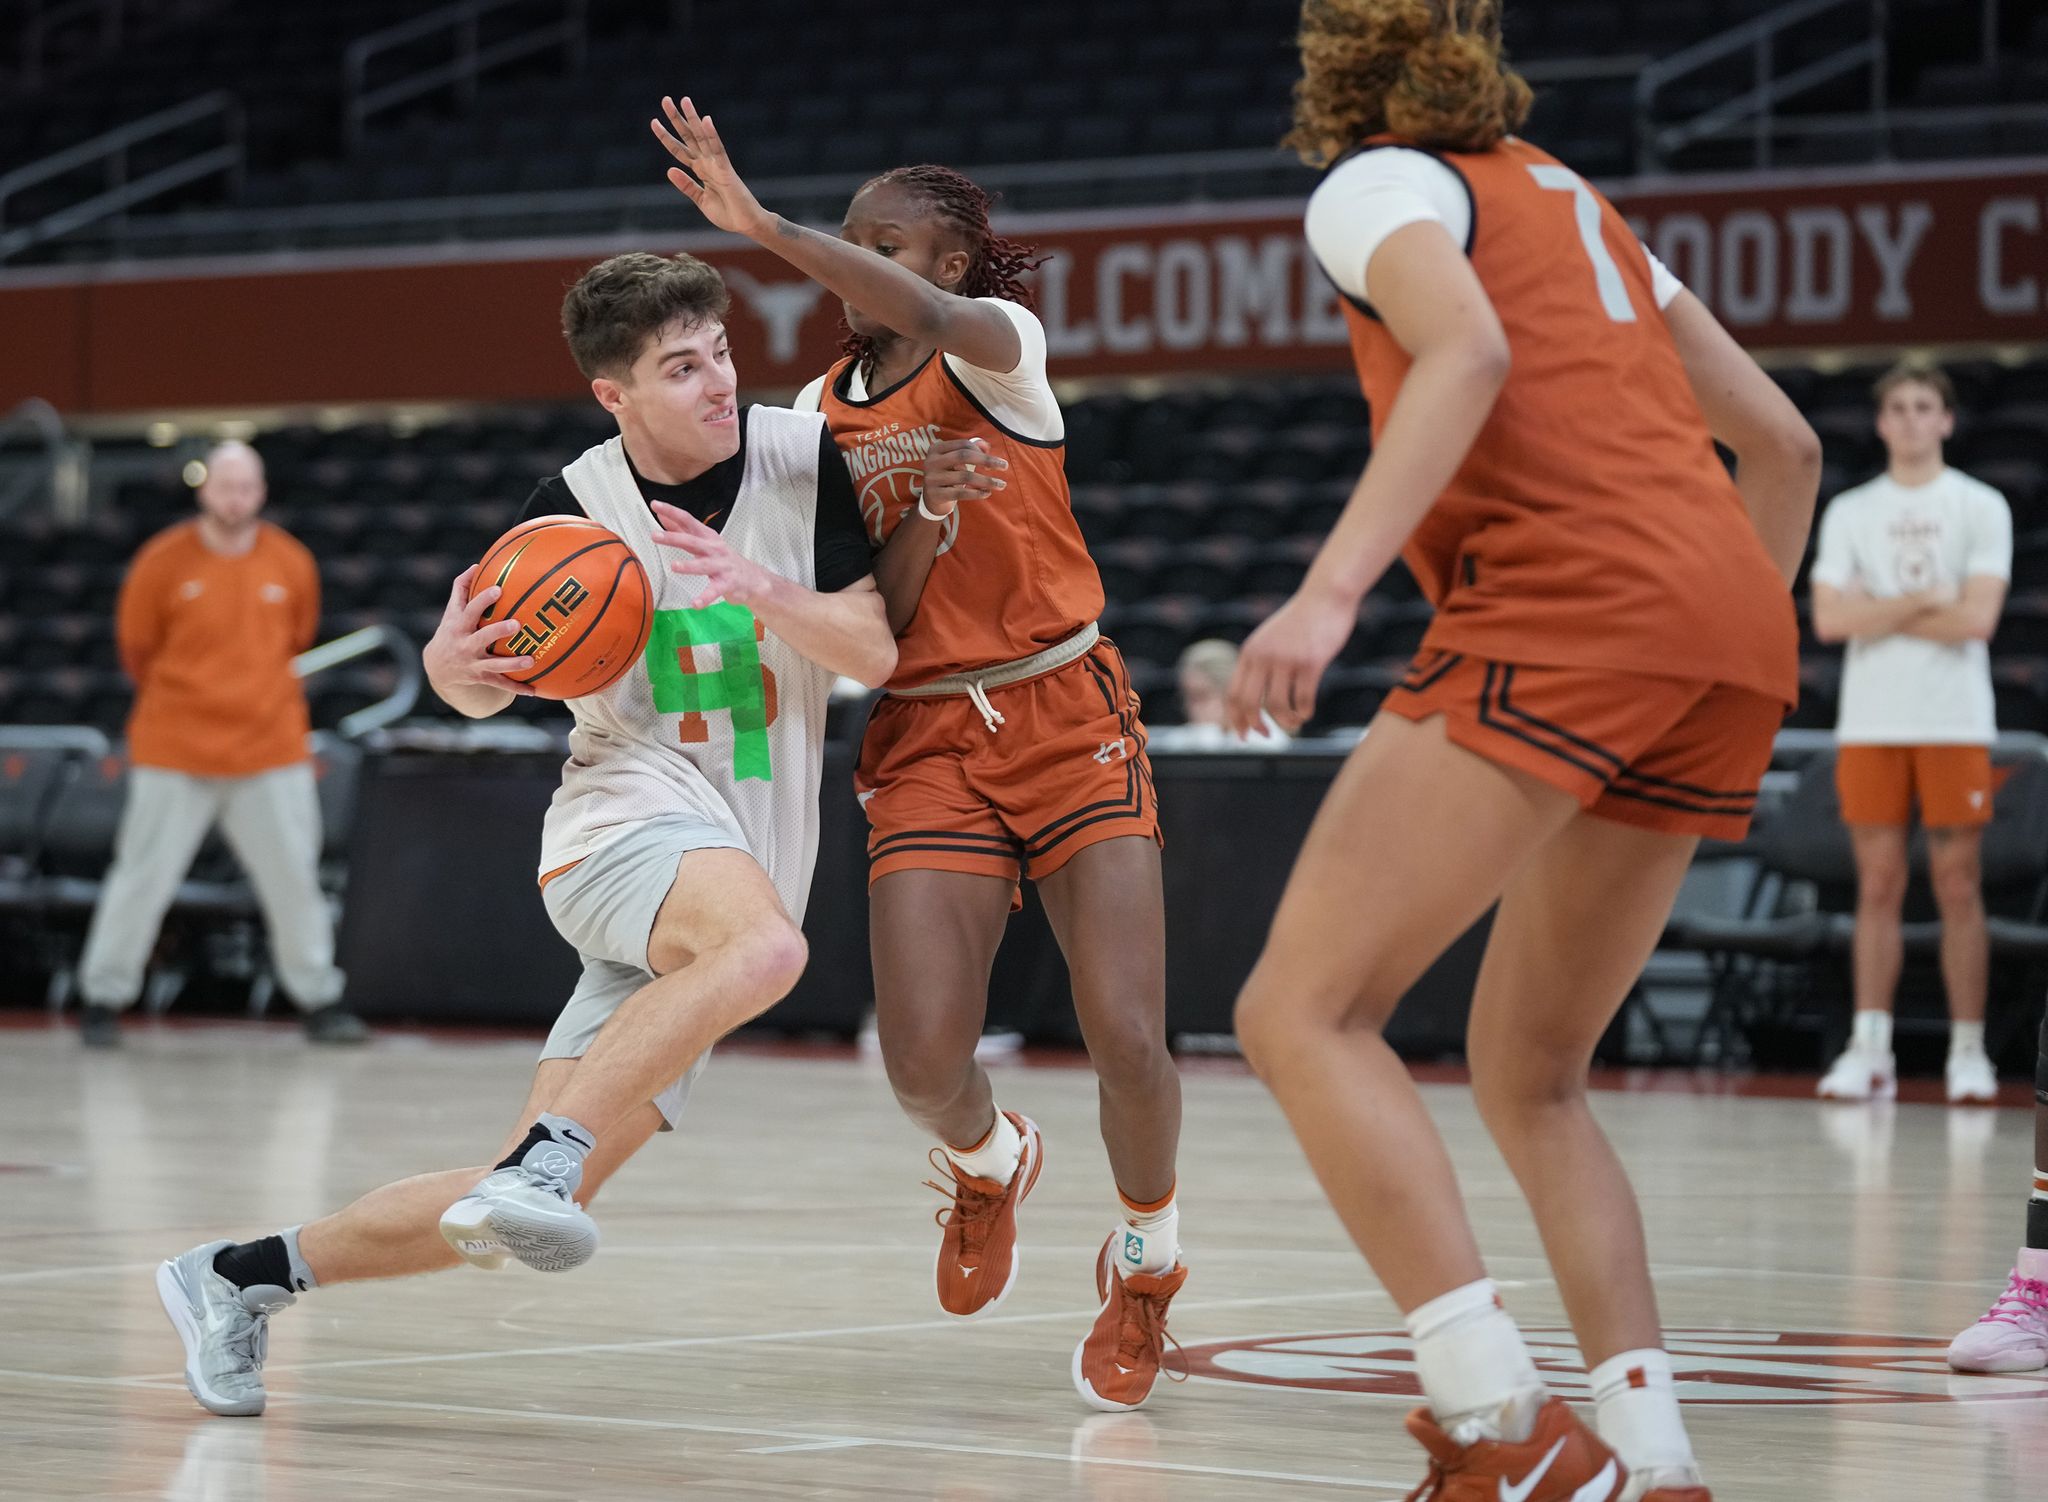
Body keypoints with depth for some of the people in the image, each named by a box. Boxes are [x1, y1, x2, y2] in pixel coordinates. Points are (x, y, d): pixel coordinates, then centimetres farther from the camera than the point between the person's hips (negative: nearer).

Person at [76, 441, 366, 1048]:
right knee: (142, 877, -1)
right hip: (173, 755, -2)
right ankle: (104, 1000, 11)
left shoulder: (291, 563, 1)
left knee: (295, 878, 2)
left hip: (272, 750, 2)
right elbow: (136, 646, 5)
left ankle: (319, 1002, 13)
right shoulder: (162, 562, -7)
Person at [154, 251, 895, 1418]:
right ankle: (543, 1161, -41)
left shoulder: (804, 457, -1)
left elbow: (875, 652, -5)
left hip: (750, 858, 3)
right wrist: (453, 662, -15)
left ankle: (246, 1275, 13)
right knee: (762, 944, -41)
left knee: (526, 1211, -2)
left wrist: (761, 590, -23)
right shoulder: (580, 505, -3)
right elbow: (494, 687, 9)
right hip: (632, 810, -3)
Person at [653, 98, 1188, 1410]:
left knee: (1129, 1043, -13)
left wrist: (764, 226, -41)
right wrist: (917, 511, -15)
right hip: (926, 745, 3)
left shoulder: (999, 347, -2)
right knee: (924, 1062, -15)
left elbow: (927, 317, -29)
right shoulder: (823, 412, 9)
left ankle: (1148, 1263, 18)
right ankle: (989, 1163, 23)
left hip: (1068, 720, -3)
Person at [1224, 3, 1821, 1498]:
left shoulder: (1380, 184, 8)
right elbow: (1784, 442, 28)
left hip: (1569, 602, -8)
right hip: (1735, 630, 8)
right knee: (1527, 1073, 17)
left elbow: (1471, 354, -14)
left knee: (1302, 1009, -10)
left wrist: (1330, 589, -23)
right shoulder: (1574, 199, 30)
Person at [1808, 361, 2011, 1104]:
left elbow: (1978, 617, -10)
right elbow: (1829, 619, -2)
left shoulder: (1981, 507, 3)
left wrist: (1879, 615, -6)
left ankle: (1968, 1050, 3)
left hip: (1955, 724, -2)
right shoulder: (1849, 512, 10)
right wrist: (1923, 602, -8)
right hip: (1870, 725, 2)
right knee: (1878, 885, 0)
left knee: (1959, 888, -1)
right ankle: (1869, 1050, 0)